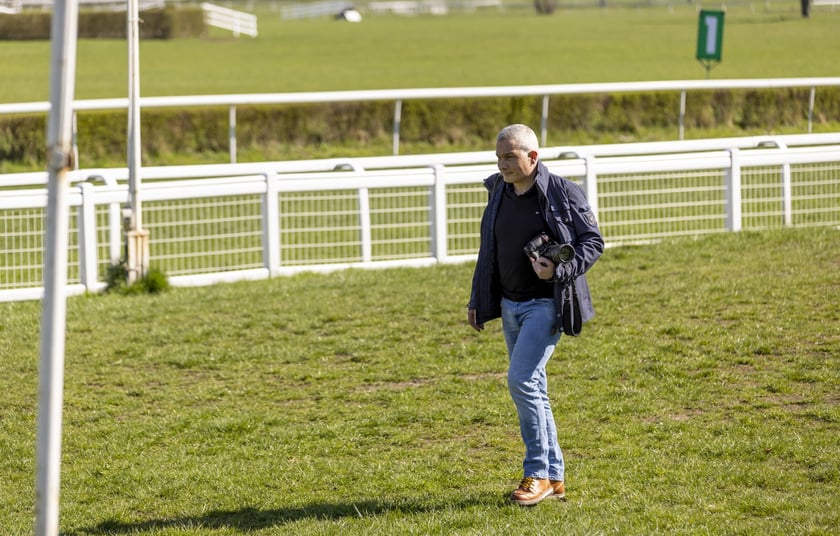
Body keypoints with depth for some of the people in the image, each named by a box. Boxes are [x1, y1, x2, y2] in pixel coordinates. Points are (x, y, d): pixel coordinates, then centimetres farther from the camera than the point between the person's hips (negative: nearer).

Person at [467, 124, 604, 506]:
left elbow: (593, 241, -6)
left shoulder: (563, 194, -11)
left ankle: (538, 473, -7)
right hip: (510, 304, 7)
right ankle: (554, 477, 17)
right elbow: (489, 251, 18)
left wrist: (559, 270, -21)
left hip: (545, 304, -7)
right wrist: (477, 302, 18)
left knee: (521, 380, -17)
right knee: (532, 388, 9)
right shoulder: (499, 192, 8)